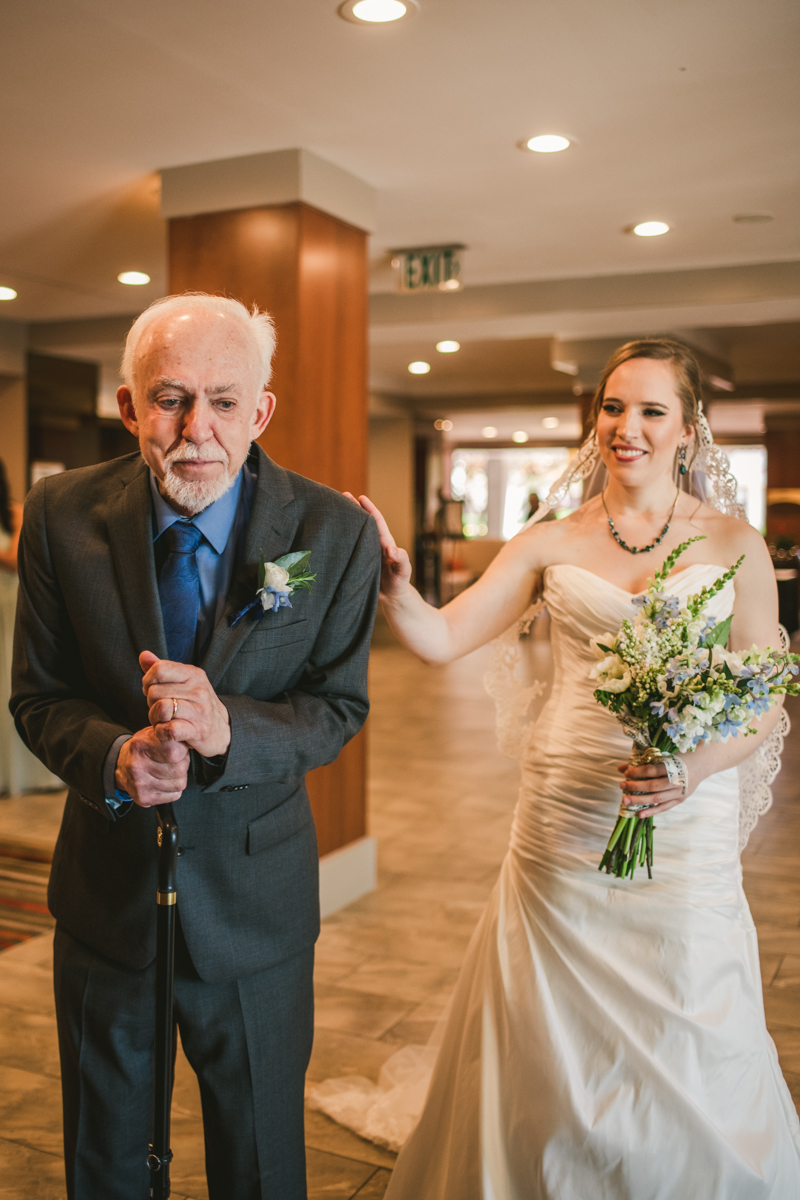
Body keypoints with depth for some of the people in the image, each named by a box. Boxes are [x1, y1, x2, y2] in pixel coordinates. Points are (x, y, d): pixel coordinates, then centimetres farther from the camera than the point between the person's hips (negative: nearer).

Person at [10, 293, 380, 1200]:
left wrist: (230, 728, -29)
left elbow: (338, 705, -9)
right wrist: (114, 754, -26)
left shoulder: (335, 533, -15)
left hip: (254, 896, -1)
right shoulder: (63, 515, -11)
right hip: (105, 886, 2)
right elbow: (39, 696, -4)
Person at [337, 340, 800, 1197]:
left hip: (687, 830, -1)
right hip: (564, 824, 1)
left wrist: (699, 764, -16)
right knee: (557, 1056, 13)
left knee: (691, 1060, 9)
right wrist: (394, 582, -22)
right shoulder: (551, 543, 4)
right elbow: (440, 639, -3)